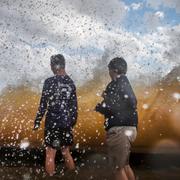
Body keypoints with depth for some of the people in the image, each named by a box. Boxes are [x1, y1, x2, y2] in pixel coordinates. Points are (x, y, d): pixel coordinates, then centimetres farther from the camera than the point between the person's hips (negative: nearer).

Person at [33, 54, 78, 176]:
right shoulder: (71, 82, 5)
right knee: (66, 152, 19)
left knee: (50, 154, 4)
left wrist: (37, 121, -2)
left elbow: (43, 104, -10)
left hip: (52, 122, -5)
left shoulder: (49, 82, -10)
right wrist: (73, 122, 16)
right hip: (67, 122, 5)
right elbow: (74, 106, 8)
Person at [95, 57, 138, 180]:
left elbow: (109, 107, -18)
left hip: (119, 130, -9)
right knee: (125, 165, 21)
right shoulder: (126, 84, 14)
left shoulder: (115, 85, -13)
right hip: (129, 128, 9)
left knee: (118, 167, 1)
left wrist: (99, 107, -1)